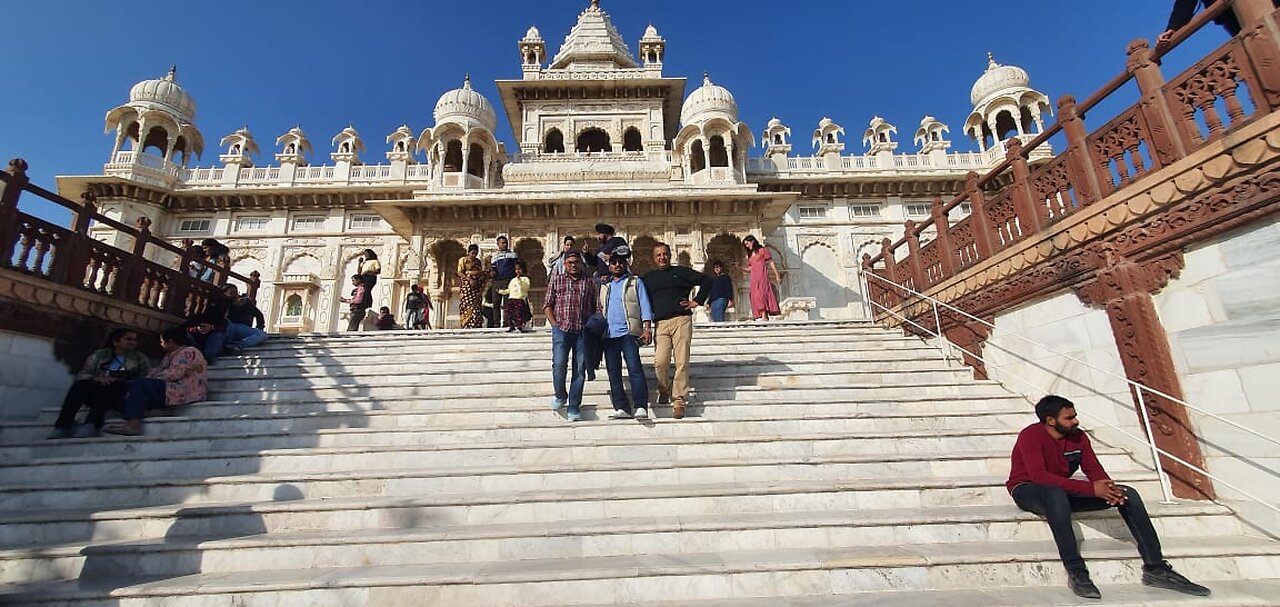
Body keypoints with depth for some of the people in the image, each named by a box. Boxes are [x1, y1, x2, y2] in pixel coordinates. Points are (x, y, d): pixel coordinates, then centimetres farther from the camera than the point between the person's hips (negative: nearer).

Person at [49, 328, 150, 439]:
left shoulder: (140, 358, 11)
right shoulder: (99, 355, 15)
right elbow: (81, 375, 6)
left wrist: (120, 382, -16)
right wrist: (97, 378, -16)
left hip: (123, 397, -3)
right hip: (97, 397, 3)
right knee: (80, 385, -26)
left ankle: (90, 427, -43)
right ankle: (62, 429, -31)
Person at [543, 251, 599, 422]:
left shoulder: (591, 282, 14)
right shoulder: (556, 280, 14)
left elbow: (598, 307, 10)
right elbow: (547, 305, 10)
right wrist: (554, 324, -2)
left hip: (583, 331, 1)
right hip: (561, 329, 0)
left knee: (580, 369, 1)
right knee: (559, 365, -11)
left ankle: (573, 407, 10)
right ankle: (560, 396, 17)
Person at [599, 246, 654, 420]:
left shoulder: (635, 282, 10)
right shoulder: (604, 286, 21)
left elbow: (645, 306, 3)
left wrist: (647, 329, -8)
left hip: (628, 332, -5)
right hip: (609, 334, 5)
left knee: (634, 368, -14)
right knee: (613, 372, 3)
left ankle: (641, 407, -13)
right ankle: (621, 408, 7)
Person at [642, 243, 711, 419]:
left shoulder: (681, 272, 12)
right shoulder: (648, 278, 19)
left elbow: (706, 280, 13)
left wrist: (697, 301, 6)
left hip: (681, 321, -1)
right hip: (660, 324, 2)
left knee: (682, 362, -6)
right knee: (660, 362, -10)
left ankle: (679, 400, 3)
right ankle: (664, 392, 16)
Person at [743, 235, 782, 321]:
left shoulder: (762, 250, 7)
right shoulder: (749, 255, 23)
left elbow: (771, 263, 1)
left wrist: (777, 275, -6)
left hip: (762, 276, -6)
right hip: (754, 278, 6)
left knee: (762, 294, -20)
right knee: (756, 296, -5)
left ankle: (764, 317, -28)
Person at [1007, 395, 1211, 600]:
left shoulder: (1078, 437, 4)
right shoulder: (1030, 436, -21)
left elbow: (1093, 468, 1)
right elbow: (1039, 476, -30)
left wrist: (1108, 487, -23)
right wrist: (1091, 489, -31)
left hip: (1062, 493, 8)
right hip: (1028, 491, -8)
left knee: (1128, 494, -3)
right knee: (1055, 492, -42)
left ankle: (1155, 568, 1)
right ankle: (1076, 573, -35)